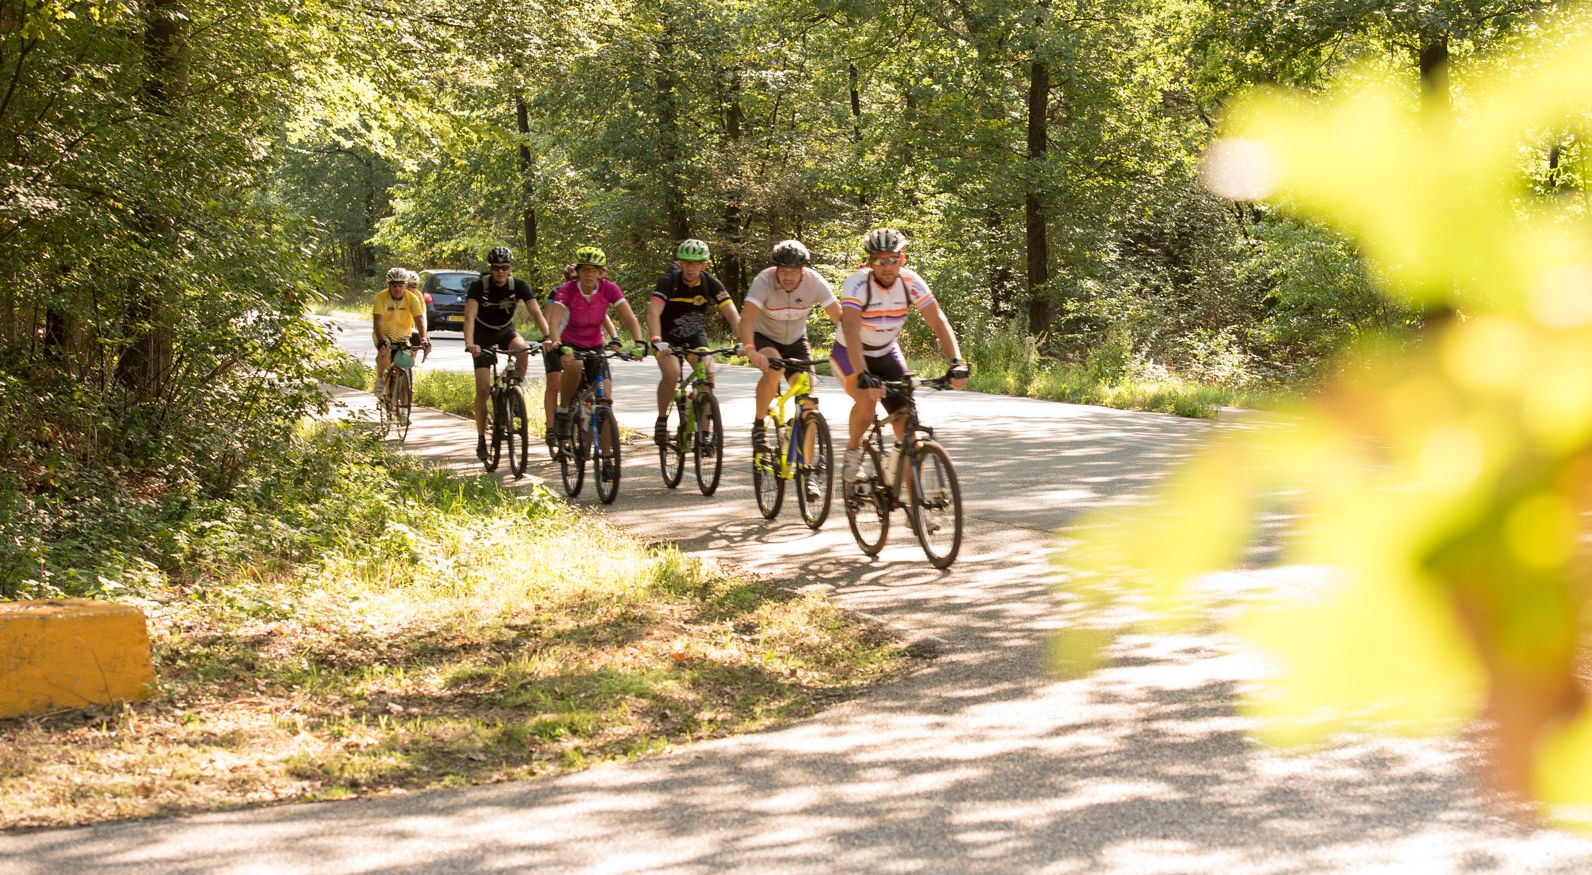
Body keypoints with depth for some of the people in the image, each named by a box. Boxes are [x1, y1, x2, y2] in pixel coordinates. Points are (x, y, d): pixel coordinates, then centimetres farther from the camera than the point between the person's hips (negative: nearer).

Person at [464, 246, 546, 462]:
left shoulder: (519, 286, -17)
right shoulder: (479, 286, -22)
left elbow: (536, 312, -26)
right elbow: (470, 316, -33)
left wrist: (548, 336, -43)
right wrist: (469, 343, -50)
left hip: (506, 332, 1)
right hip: (483, 335, -1)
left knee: (523, 349, -35)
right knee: (483, 389, -10)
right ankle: (481, 440, 0)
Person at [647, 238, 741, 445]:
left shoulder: (711, 284, -17)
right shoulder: (669, 281, -24)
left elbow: (732, 315, -24)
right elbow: (653, 313, -35)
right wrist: (656, 341, -52)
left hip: (695, 336, 3)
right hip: (668, 337, -2)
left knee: (708, 374, -20)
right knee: (671, 374, -28)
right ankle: (662, 419, -5)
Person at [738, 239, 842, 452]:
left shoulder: (814, 282, -22)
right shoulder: (763, 281, -29)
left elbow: (840, 318, -26)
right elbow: (747, 319, -40)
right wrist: (750, 350, -58)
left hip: (796, 341, 3)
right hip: (764, 338, -3)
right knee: (773, 367, -34)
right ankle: (758, 423, -14)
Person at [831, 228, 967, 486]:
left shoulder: (910, 281, -17)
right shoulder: (857, 283, -29)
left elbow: (938, 322, -22)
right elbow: (851, 330, -40)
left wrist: (957, 363, -36)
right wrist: (863, 376, -53)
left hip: (886, 354, 4)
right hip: (850, 354, -4)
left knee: (907, 427, -7)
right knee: (867, 400, -33)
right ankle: (852, 452, -4)